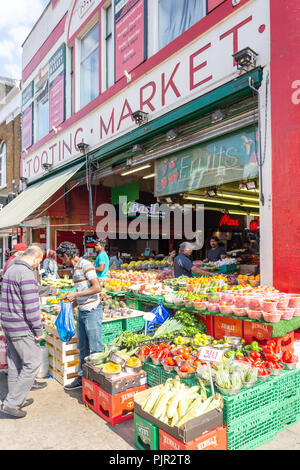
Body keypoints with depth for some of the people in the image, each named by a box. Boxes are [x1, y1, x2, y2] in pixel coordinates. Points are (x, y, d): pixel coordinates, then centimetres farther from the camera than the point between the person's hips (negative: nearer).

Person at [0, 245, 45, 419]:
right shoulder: (26, 274, -21)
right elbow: (31, 307, -22)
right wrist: (39, 330, -14)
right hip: (22, 329, -10)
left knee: (15, 364, 18)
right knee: (33, 364, 0)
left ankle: (17, 399, 29)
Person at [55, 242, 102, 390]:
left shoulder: (85, 265, -13)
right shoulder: (75, 268, 15)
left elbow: (97, 288, -21)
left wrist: (76, 294, -16)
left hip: (92, 311, -9)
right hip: (82, 312, 9)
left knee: (96, 348, 0)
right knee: (83, 347, 18)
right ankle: (82, 377, 30)